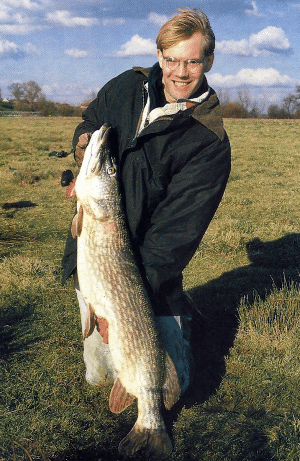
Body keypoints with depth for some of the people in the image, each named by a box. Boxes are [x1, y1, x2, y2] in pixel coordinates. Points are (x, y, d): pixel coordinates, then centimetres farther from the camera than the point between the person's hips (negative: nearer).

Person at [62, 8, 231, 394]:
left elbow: (176, 231, -22)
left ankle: (176, 322, 32)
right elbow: (88, 123, 19)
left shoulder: (209, 141, -17)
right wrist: (84, 142, -6)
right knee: (98, 375, 13)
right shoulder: (127, 87, 0)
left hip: (149, 273, -4)